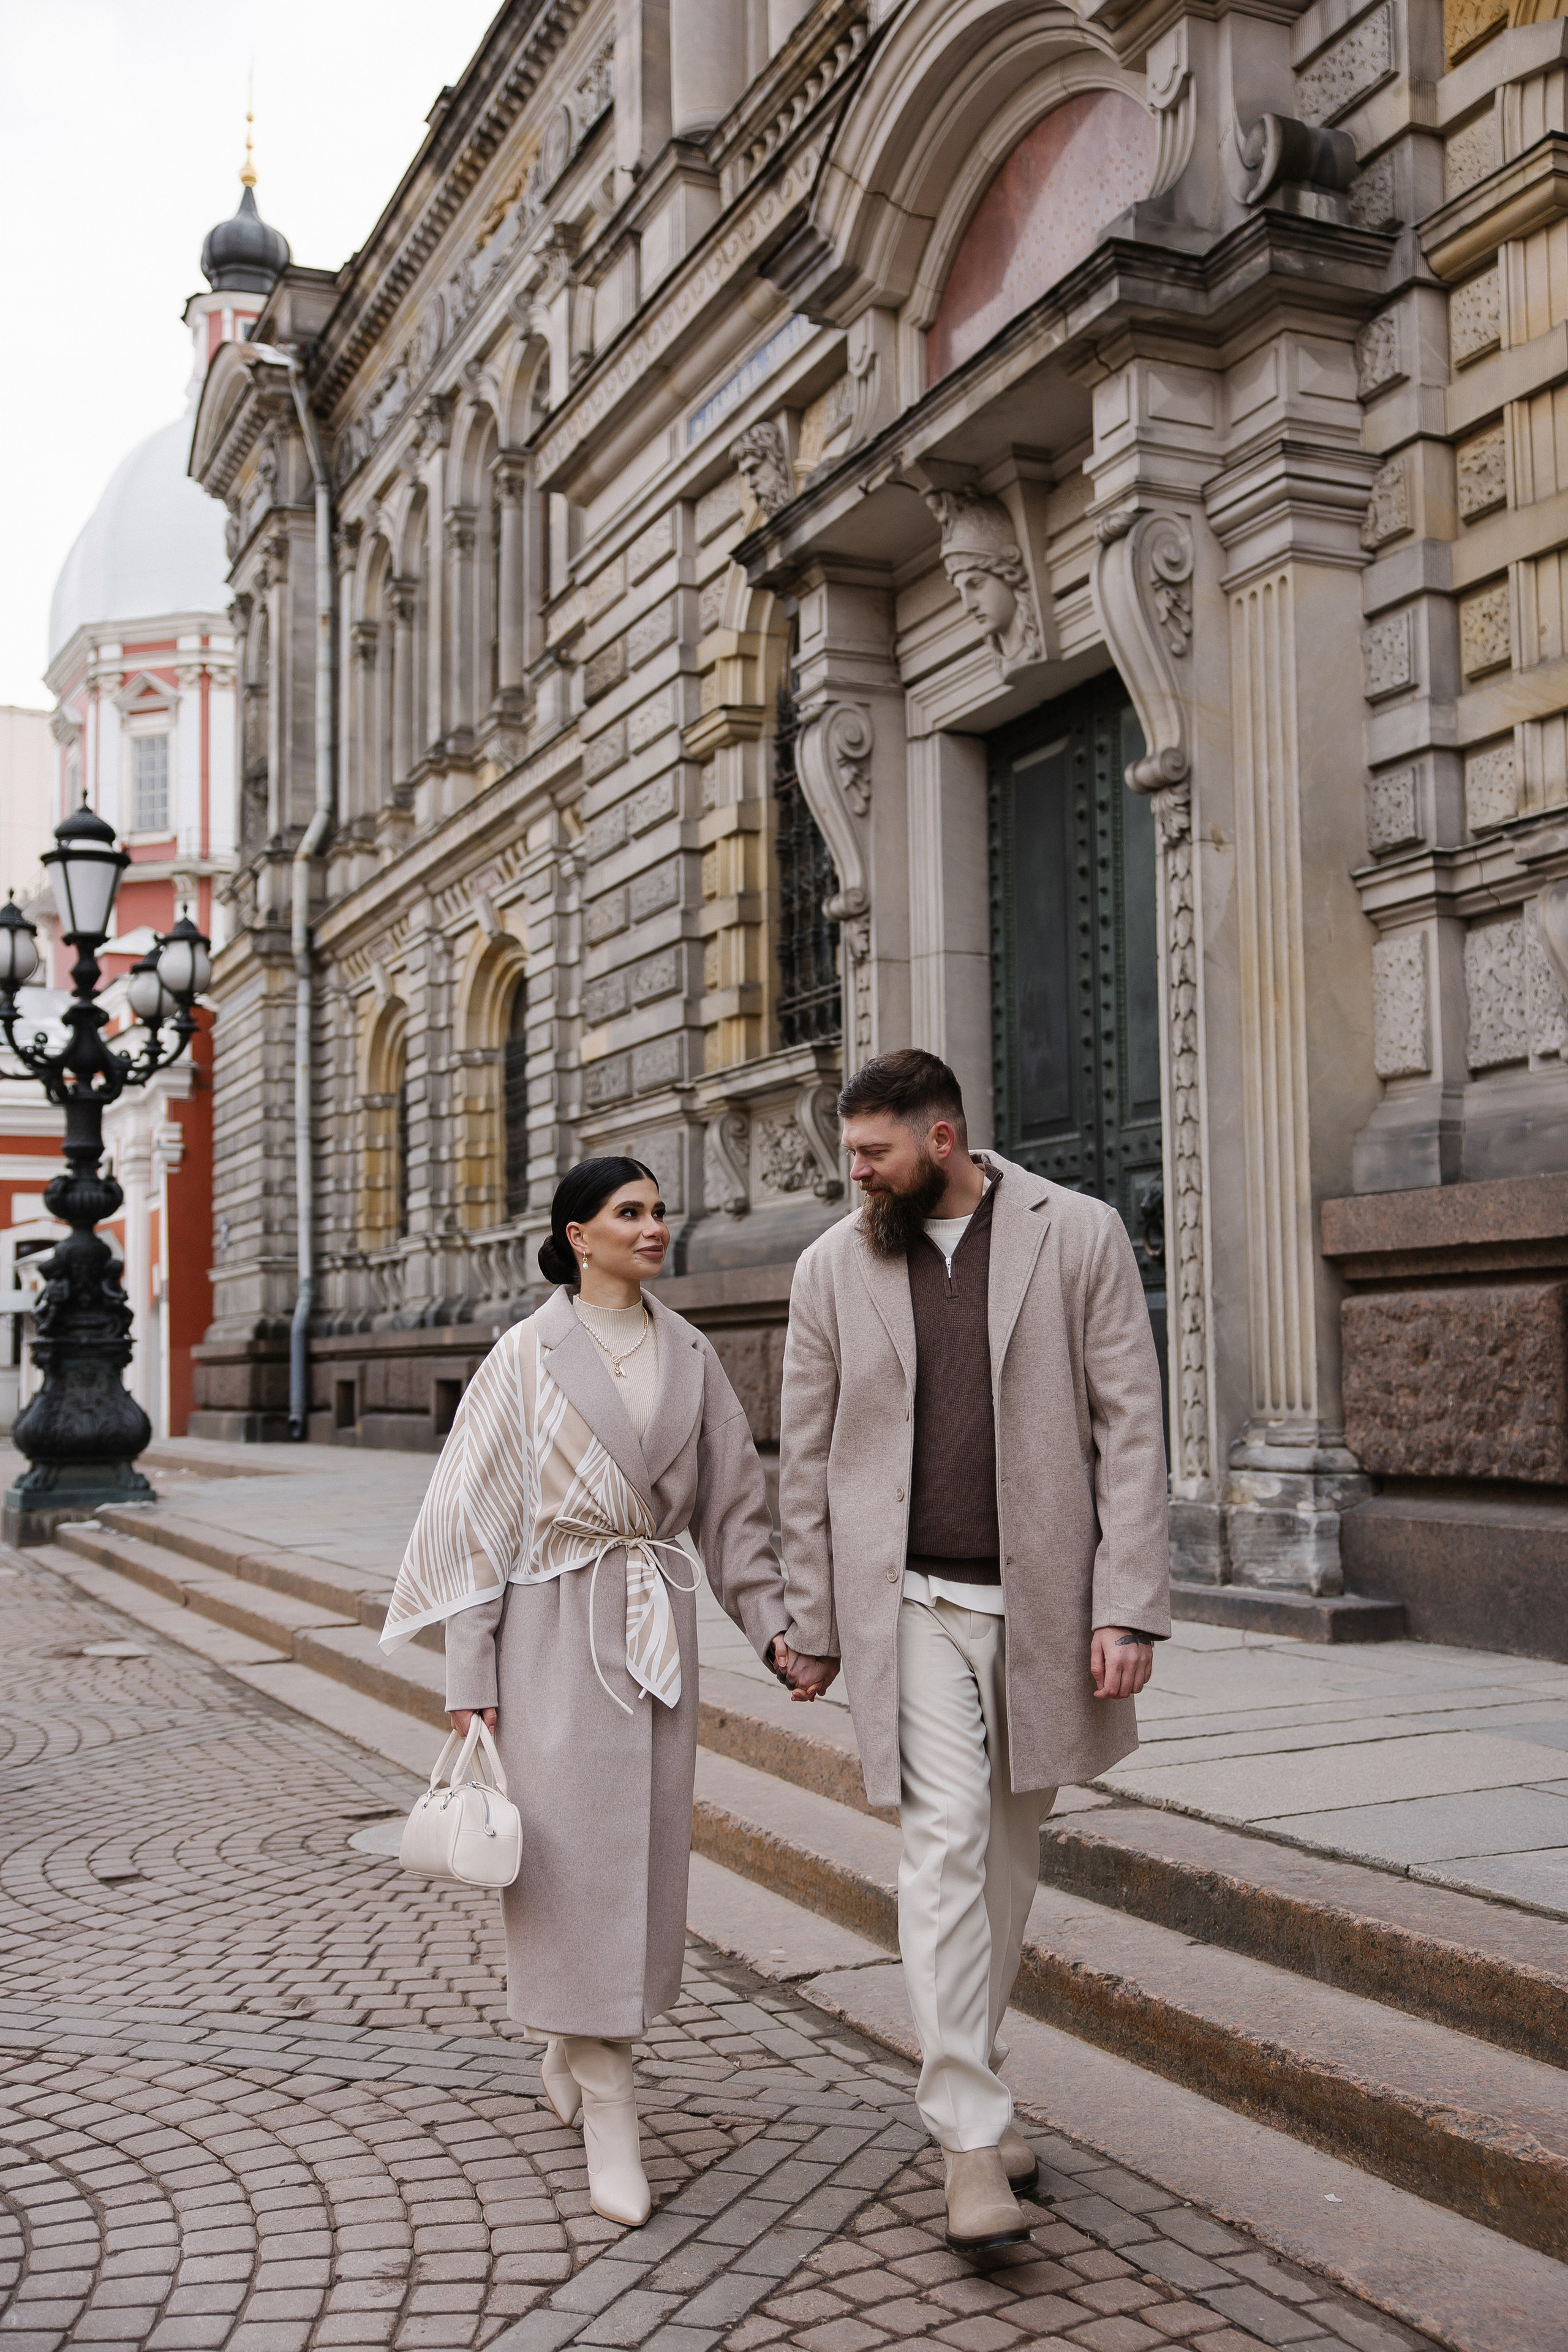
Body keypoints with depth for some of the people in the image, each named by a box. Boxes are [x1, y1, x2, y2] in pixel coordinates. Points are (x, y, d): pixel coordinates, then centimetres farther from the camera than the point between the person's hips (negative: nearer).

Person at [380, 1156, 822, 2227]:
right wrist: (471, 1677, -7)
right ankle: (610, 2120, 5)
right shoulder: (528, 1354, -4)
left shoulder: (688, 1354, 8)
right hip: (554, 1626, -4)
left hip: (657, 1625, 4)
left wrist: (773, 1621, 2)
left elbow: (734, 1499, 13)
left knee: (647, 1848, 9)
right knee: (575, 1853, -4)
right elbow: (479, 1512, -4)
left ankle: (573, 2048, 34)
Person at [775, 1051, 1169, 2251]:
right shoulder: (833, 1267, 2)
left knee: (1010, 1843, 12)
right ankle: (972, 2132, -4)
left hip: (1045, 1594, 1)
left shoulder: (1080, 1235, -3)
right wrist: (811, 1629, 8)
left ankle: (970, 2073, 32)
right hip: (910, 1601, 0)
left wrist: (1130, 1608, -10)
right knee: (946, 1839, -11)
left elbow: (1131, 1425, -4)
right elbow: (808, 1459, 7)